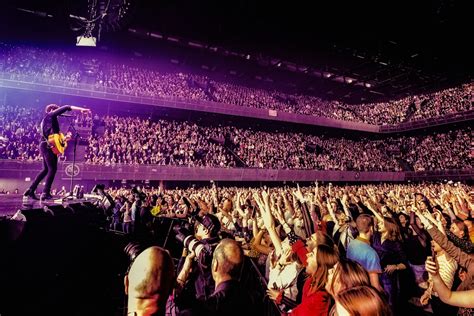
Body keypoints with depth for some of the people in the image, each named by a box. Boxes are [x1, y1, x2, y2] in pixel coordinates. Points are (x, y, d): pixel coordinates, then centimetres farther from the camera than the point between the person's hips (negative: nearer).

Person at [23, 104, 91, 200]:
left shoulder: (45, 119, 26)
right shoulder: (50, 115, 0)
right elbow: (66, 108, -9)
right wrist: (82, 109, -13)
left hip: (44, 145, 10)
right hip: (48, 146, -10)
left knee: (46, 169, 16)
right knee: (52, 169, -7)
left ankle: (31, 190, 16)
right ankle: (46, 193, -8)